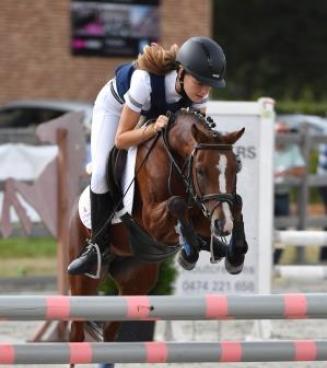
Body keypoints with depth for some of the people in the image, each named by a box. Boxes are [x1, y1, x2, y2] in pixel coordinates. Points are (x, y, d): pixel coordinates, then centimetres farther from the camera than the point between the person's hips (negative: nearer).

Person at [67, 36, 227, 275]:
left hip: (159, 113, 4)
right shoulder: (146, 81, -45)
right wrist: (153, 128, -50)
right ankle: (99, 244, -4)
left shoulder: (199, 88, -30)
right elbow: (121, 139, -35)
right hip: (115, 106, -4)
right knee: (102, 173, -19)